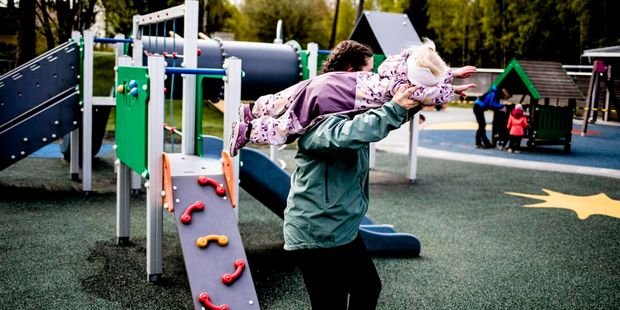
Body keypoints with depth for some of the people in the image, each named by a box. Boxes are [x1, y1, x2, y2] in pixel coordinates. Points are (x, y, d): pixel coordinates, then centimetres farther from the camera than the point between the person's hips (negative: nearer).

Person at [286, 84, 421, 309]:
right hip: (316, 237, -10)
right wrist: (393, 108, -36)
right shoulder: (321, 122, -20)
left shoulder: (353, 113, 9)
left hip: (344, 230, 10)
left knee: (369, 288, 22)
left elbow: (397, 116, 20)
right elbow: (346, 136, -43)